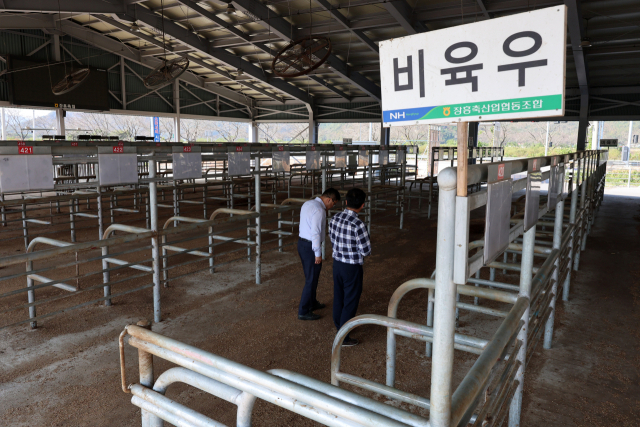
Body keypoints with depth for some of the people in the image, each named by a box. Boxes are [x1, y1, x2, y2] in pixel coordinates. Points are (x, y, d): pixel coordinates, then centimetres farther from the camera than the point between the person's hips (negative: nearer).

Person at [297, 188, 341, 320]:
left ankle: (312, 303, 39)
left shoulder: (307, 204, 9)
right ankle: (303, 311, 11)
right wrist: (318, 254, -18)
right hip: (310, 247, -10)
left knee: (310, 277, 23)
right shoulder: (319, 210, -21)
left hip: (302, 243, 10)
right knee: (311, 280, 2)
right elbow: (316, 233, -23)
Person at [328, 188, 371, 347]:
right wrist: (367, 243, 2)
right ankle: (343, 337, 19)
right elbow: (366, 251, -20)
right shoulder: (358, 225, -26)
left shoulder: (334, 219, -4)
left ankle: (340, 326, 41)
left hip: (337, 263, 7)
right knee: (350, 302, 8)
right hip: (352, 268, -7)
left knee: (338, 297, 21)